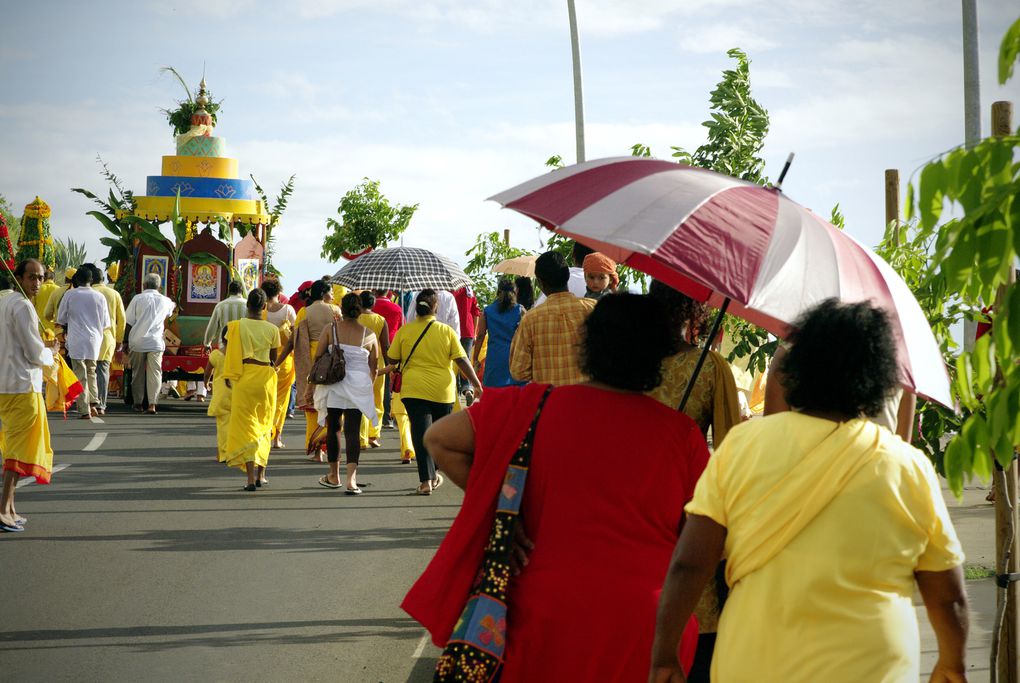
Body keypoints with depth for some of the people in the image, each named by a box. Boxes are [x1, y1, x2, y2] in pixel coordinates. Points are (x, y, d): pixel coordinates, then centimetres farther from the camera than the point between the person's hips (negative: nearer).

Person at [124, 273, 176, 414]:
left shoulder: (138, 299, -2)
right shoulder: (165, 301, 5)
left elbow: (128, 323, -3)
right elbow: (171, 308, 31)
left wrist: (125, 342, 4)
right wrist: (174, 304, 55)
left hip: (137, 342, 0)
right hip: (156, 342, 1)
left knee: (137, 374, 11)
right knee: (155, 373, 1)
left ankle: (138, 404, 17)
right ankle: (152, 404, -9)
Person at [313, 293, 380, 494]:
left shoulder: (330, 329, -3)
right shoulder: (369, 335, 1)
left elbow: (317, 357, -1)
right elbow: (374, 366, 9)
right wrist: (369, 386, 26)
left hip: (333, 386, 0)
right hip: (359, 386, 0)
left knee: (333, 428, 16)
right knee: (352, 431, -1)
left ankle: (334, 476, 26)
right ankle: (351, 479, -15)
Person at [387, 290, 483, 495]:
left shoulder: (404, 331, -3)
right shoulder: (446, 331, -3)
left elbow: (391, 359, 4)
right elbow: (462, 361, -3)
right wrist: (477, 385, 6)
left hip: (414, 390, -1)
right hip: (443, 391, 1)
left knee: (421, 432, -3)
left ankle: (426, 479, -13)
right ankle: (434, 475, 28)